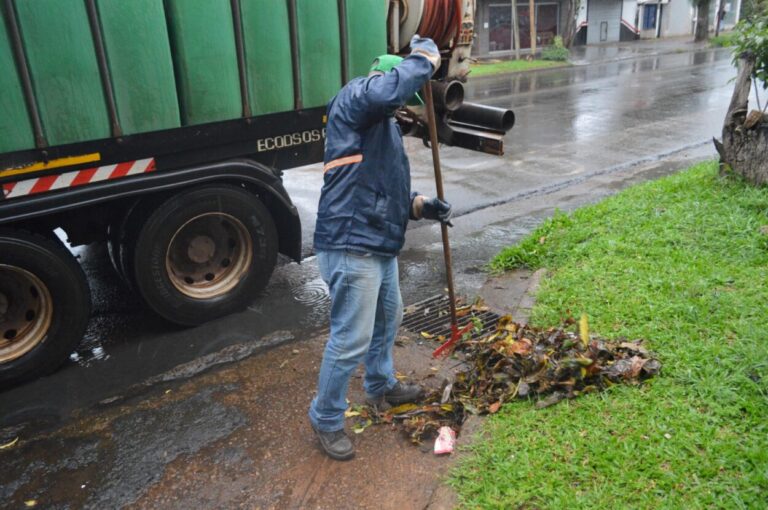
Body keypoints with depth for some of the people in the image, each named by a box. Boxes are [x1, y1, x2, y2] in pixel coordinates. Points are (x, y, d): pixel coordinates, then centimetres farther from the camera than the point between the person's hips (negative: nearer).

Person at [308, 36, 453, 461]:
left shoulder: (387, 127, 22)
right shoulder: (352, 99, -7)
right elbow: (387, 90, -31)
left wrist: (419, 206, 9)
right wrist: (424, 58, -14)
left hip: (380, 245, 11)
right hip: (351, 246, -11)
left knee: (388, 318, 26)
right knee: (351, 339, -4)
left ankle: (380, 386, 49)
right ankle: (326, 419, 16)